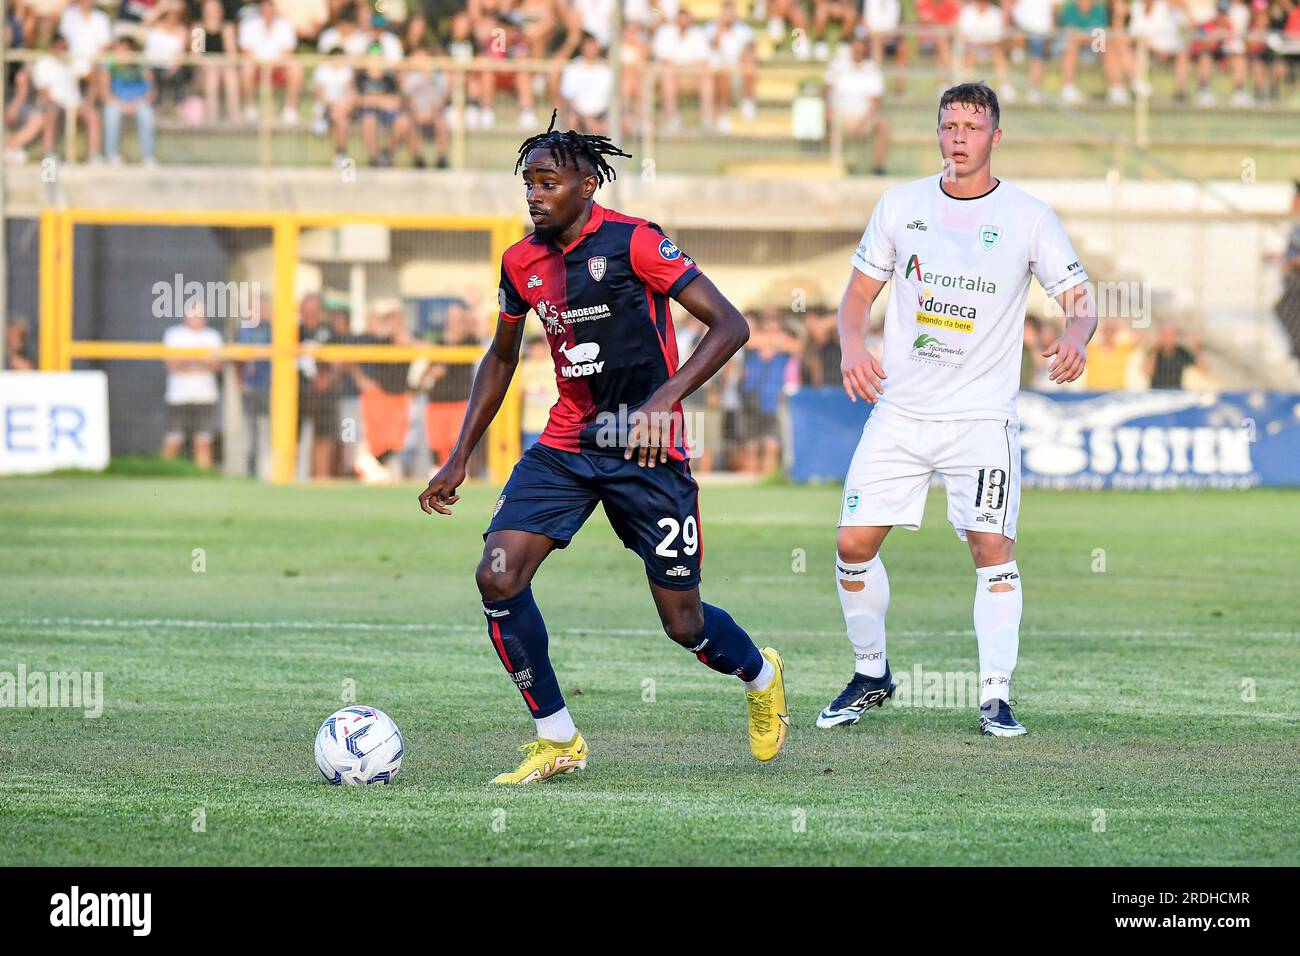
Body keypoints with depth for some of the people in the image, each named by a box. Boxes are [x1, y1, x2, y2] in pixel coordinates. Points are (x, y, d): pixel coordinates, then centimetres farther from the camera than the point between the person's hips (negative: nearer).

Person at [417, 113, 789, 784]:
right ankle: (557, 742, -3)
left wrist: (664, 398, -28)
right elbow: (502, 358, 21)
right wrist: (459, 458, 16)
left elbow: (729, 325, -15)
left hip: (645, 452, -5)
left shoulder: (632, 242, -13)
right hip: (564, 446, 5)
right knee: (498, 576, -16)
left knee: (682, 622, 1)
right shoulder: (523, 262, 4)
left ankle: (762, 678, 37)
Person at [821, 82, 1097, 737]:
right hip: (899, 409, 3)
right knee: (855, 544, -1)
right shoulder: (901, 205, 5)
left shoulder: (1028, 217, -2)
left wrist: (1075, 337, -22)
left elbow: (1079, 298, 1)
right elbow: (859, 292, 12)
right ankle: (871, 674, 20)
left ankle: (995, 697, -7)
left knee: (993, 547, -14)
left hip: (982, 417, -3)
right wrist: (852, 346, -8)